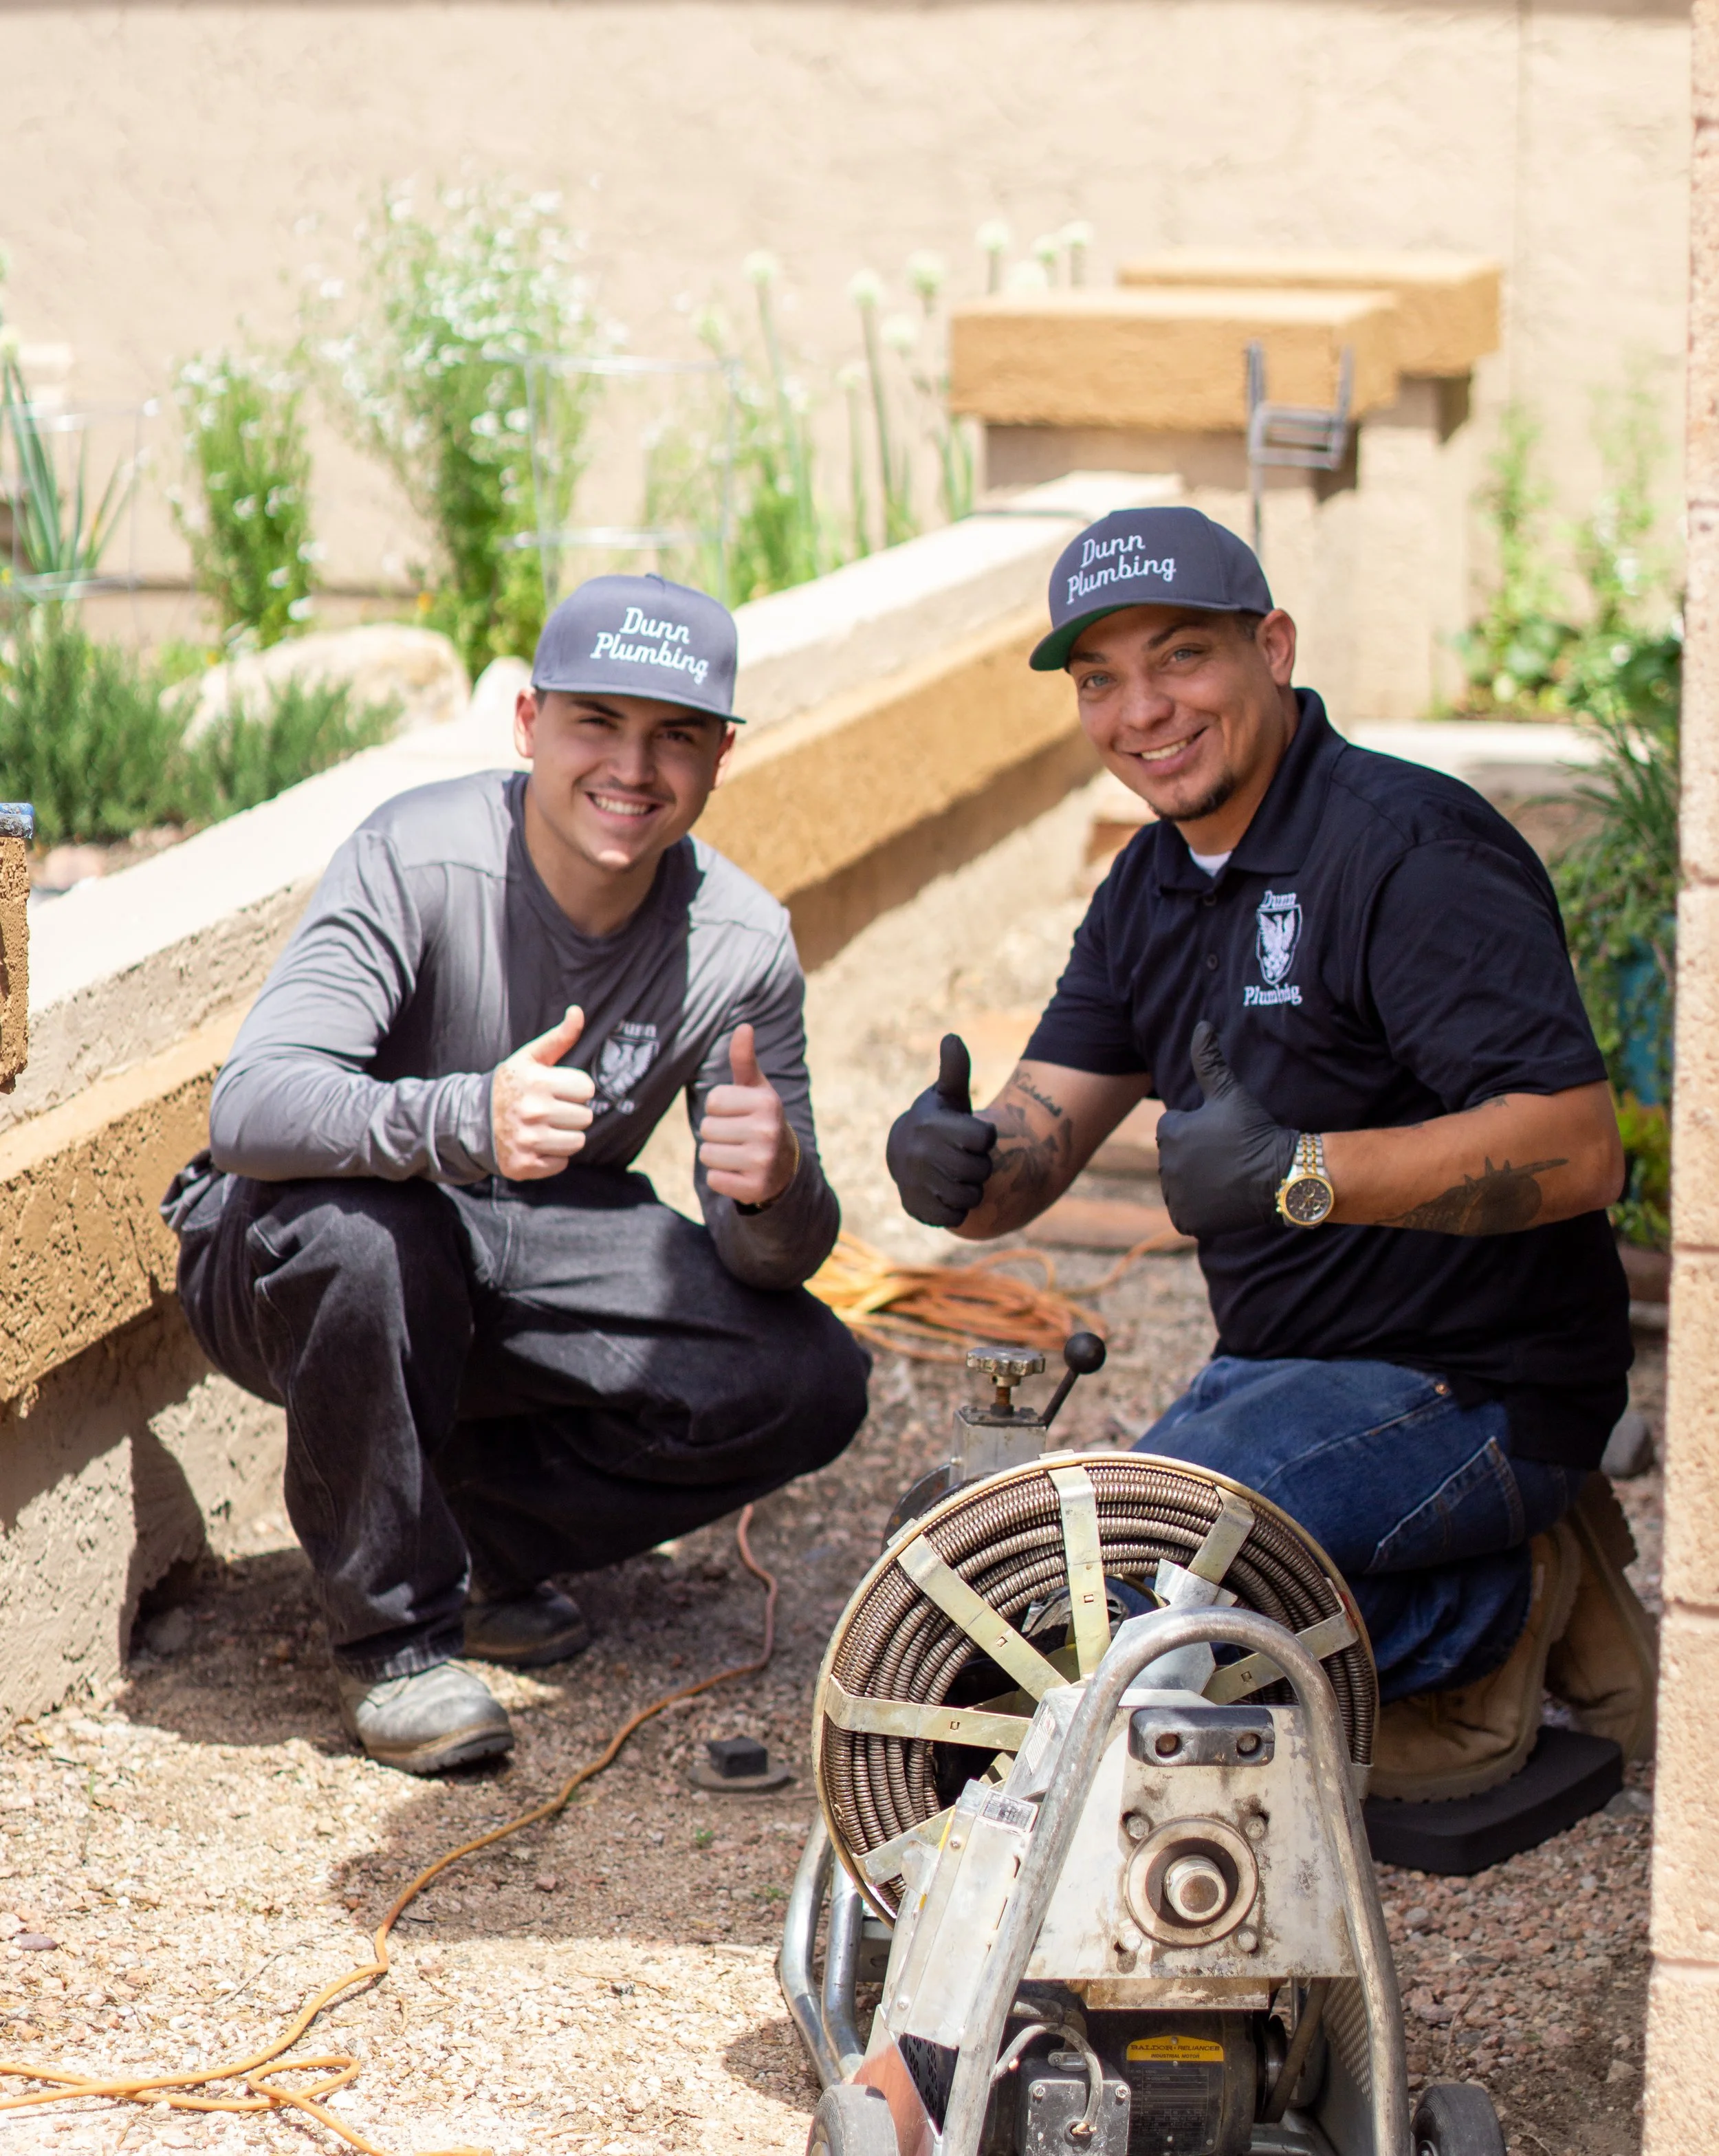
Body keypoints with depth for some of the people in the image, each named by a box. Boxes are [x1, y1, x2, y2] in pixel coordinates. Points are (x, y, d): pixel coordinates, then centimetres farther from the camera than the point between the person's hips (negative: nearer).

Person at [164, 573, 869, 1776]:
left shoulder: (743, 943, -12)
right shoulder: (420, 856, -24)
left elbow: (770, 1257, -10)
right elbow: (249, 1105, -35)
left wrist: (775, 1193, -35)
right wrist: (467, 1119, -53)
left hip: (538, 1256, 4)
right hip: (288, 1251, -4)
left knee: (813, 1385, -15)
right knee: (357, 1229, -38)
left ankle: (471, 1532, 3)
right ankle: (392, 1629, -16)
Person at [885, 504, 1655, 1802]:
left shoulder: (1411, 850, -18)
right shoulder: (1154, 888, 9)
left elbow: (1578, 1147, -27)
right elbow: (1037, 1139, 3)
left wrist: (1302, 1172, -38)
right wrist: (958, 1165, -22)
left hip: (1468, 1388, -10)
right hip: (1284, 1371, 10)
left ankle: (1498, 1614, -6)